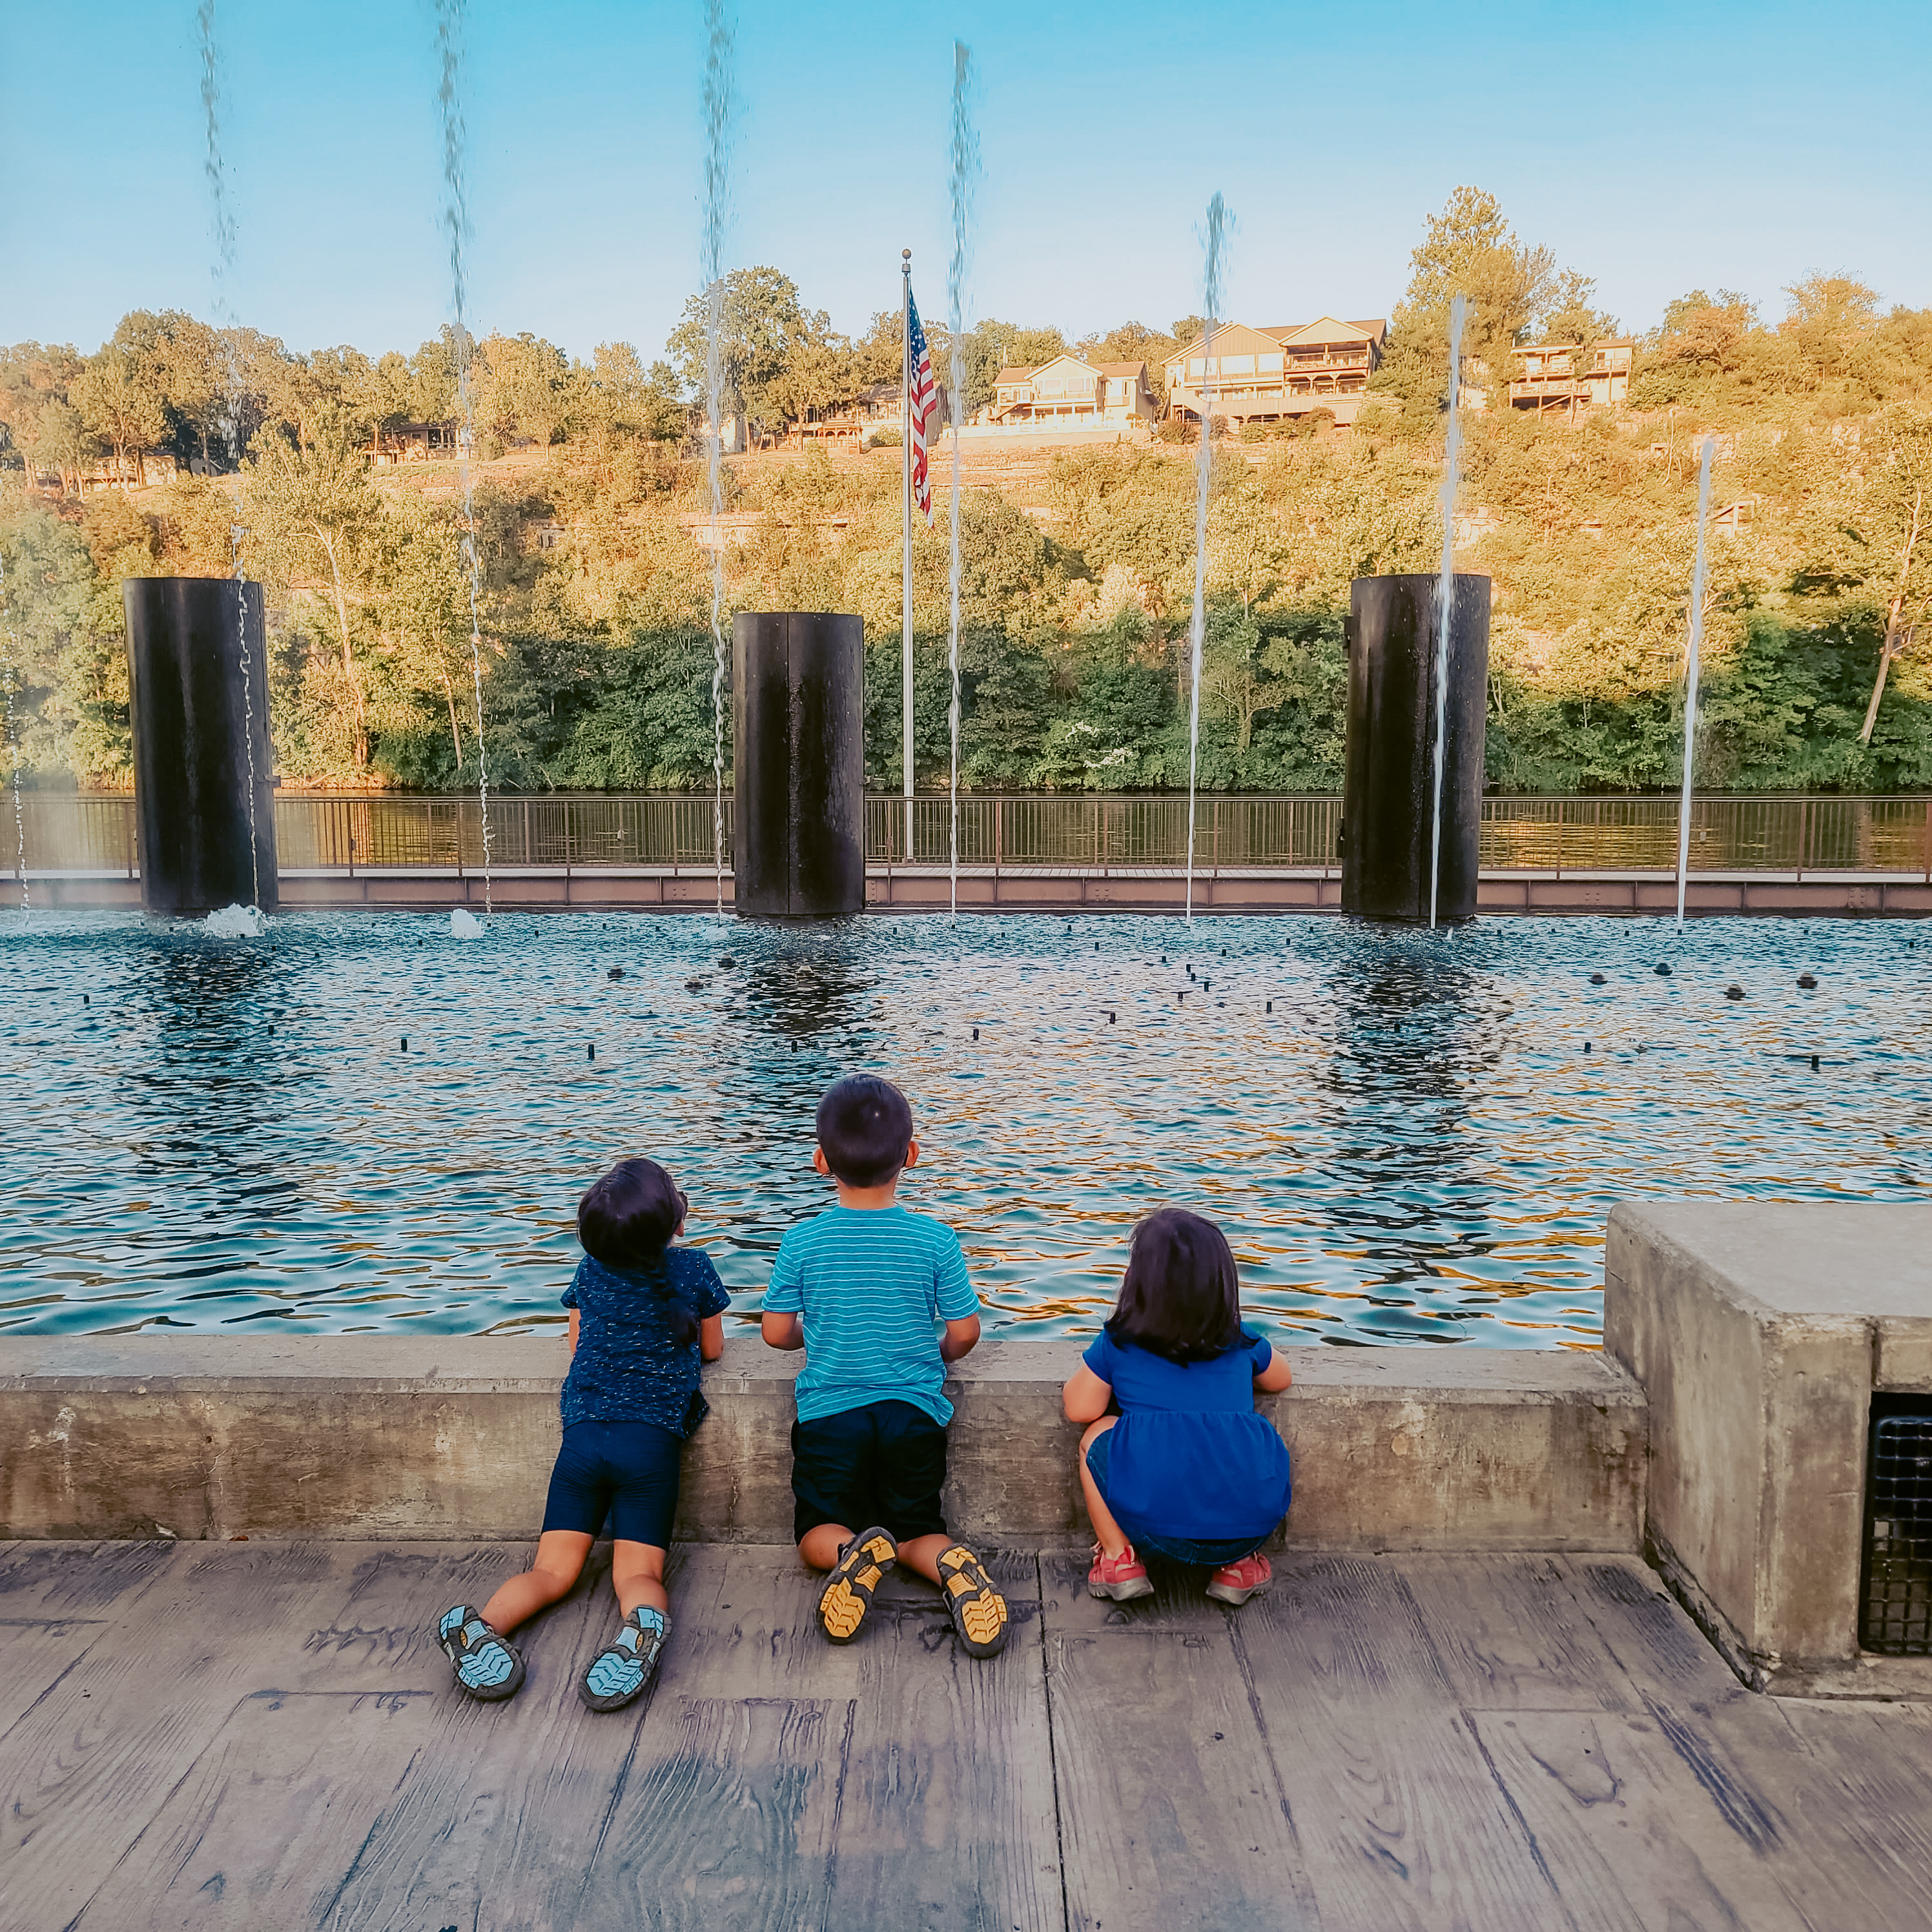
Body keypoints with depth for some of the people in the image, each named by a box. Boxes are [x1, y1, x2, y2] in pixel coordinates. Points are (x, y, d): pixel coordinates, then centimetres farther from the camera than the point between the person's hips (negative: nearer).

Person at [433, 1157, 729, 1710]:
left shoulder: (590, 1271, 9)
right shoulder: (694, 1268, 2)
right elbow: (712, 1349, 16)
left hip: (583, 1435, 2)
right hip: (654, 1439, -2)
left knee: (553, 1570, 6)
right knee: (638, 1571, -2)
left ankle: (480, 1623, -23)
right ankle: (643, 1623, -37)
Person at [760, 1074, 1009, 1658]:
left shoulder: (801, 1242, -8)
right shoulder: (936, 1240, -7)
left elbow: (777, 1332, -1)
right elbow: (965, 1332, -2)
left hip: (830, 1412, -1)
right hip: (915, 1411, 1)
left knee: (819, 1534, 15)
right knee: (916, 1531, 16)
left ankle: (852, 1555, -20)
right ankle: (952, 1565, -19)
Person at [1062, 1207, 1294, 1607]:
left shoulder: (1118, 1342, 9)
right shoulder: (1242, 1343, 17)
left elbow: (1079, 1408, 13)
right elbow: (1280, 1377, 35)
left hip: (1154, 1524, -2)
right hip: (1253, 1524, 3)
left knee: (1097, 1434, 23)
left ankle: (1118, 1558, 19)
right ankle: (1239, 1563, 24)